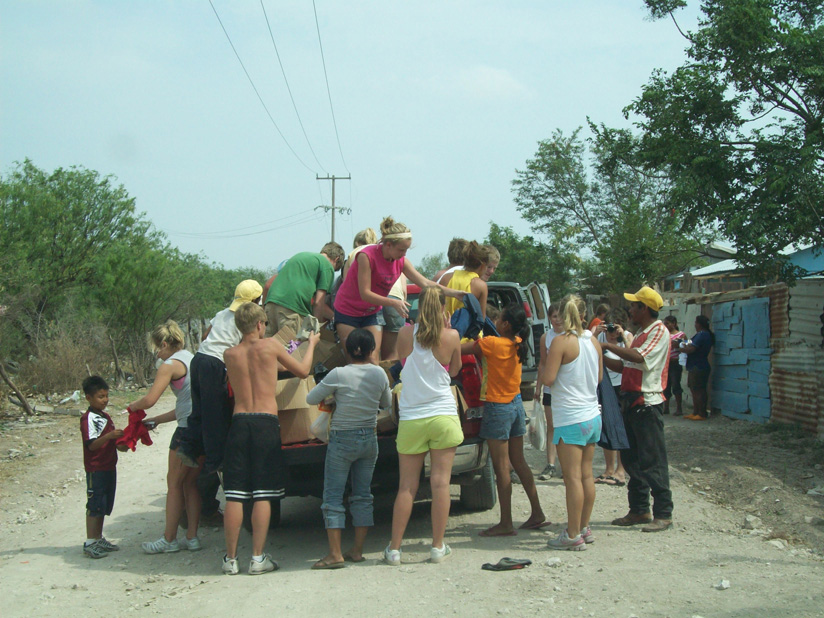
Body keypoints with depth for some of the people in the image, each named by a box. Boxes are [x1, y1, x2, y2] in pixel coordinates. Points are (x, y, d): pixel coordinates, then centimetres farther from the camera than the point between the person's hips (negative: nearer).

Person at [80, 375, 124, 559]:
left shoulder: (105, 416, 16)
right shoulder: (89, 419, -14)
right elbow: (92, 444, -23)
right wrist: (110, 436, -36)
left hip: (109, 467, 9)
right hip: (96, 469, -9)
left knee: (104, 506, 13)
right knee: (95, 505, -7)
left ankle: (99, 538, 21)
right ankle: (90, 543, -4)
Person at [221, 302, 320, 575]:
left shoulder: (230, 354, 8)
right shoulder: (270, 345, 1)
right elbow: (303, 370, 11)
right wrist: (312, 343, 29)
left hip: (239, 421, 3)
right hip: (266, 422, -2)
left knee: (234, 495, 3)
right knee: (263, 495, 1)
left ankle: (231, 559, 6)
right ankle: (258, 558, 0)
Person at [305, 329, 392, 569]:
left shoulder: (338, 374, -15)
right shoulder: (379, 374, -3)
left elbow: (311, 399, -6)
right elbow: (386, 403, 14)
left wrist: (331, 395, 11)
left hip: (342, 440, -4)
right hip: (369, 439, 4)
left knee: (333, 496, 0)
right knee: (362, 495, 12)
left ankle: (335, 553, -4)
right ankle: (357, 550, 13)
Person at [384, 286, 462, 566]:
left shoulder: (406, 333, -1)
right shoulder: (451, 336, -5)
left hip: (411, 419, 1)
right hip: (443, 416, -1)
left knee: (407, 486, 6)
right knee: (440, 482, 3)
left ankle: (394, 549, 9)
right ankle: (438, 547, 7)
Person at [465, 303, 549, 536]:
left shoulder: (491, 343, -18)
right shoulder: (517, 344, 4)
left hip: (498, 407, -8)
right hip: (516, 405, 8)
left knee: (501, 467, -4)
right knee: (519, 462, 15)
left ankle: (506, 523, -2)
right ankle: (537, 514, 18)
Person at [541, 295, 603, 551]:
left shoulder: (561, 342, -13)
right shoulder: (594, 342, 7)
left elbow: (548, 379, -16)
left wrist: (544, 367, 4)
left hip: (570, 419, -7)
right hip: (593, 416, 7)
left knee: (573, 477, -4)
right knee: (586, 474, 14)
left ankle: (573, 535, -1)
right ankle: (584, 527, 22)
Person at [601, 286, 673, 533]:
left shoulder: (659, 331, -9)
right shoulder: (641, 333, 20)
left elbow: (638, 357, -25)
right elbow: (624, 366, 20)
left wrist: (608, 345, -17)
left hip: (647, 403, -10)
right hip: (631, 401, 10)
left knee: (652, 461, -7)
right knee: (631, 458, 12)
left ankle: (663, 514, -2)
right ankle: (639, 510, 20)